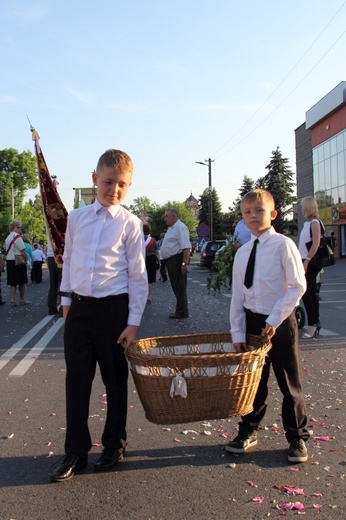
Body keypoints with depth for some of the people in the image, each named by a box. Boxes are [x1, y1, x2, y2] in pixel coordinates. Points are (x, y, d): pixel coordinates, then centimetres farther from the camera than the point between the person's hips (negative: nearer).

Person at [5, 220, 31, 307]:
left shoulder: (8, 237, 14)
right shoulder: (17, 236, -13)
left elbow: (7, 250, 14)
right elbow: (23, 250, -17)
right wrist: (26, 259, -4)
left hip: (9, 261, 8)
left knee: (12, 282, 6)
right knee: (22, 281, 5)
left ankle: (12, 300, 2)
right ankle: (22, 299, 14)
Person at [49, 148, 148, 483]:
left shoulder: (130, 223, -5)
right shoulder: (77, 217, 5)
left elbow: (138, 276, -5)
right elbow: (68, 261, 14)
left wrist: (133, 322, -8)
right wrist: (67, 301, 11)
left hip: (114, 309, -3)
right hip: (79, 308, 3)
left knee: (115, 380, 11)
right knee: (76, 380, 8)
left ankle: (113, 445, 31)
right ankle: (75, 452, 23)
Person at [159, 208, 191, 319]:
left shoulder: (180, 227, -14)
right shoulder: (171, 228, 18)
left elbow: (186, 247, -22)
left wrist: (185, 263, -28)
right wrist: (166, 262, 21)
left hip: (177, 260, -10)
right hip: (171, 261, 10)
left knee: (179, 287, -4)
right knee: (176, 287, 15)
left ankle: (182, 312, 3)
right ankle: (180, 310, 24)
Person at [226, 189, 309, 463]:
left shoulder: (283, 245, -9)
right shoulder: (242, 252, 5)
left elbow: (298, 286, -12)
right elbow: (237, 295, 6)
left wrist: (274, 320, -15)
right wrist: (238, 333, 1)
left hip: (280, 322, -4)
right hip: (252, 321, 4)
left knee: (289, 383, 8)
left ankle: (297, 438, 26)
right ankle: (248, 431, 32)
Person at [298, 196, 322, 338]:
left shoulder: (314, 223, -11)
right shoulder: (307, 223, 14)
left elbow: (316, 244, -19)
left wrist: (306, 260, -23)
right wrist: (303, 261, 16)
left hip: (311, 262, -9)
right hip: (307, 262, 9)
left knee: (305, 292, -12)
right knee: (311, 292, 11)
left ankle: (312, 324, -8)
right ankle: (316, 323, 17)